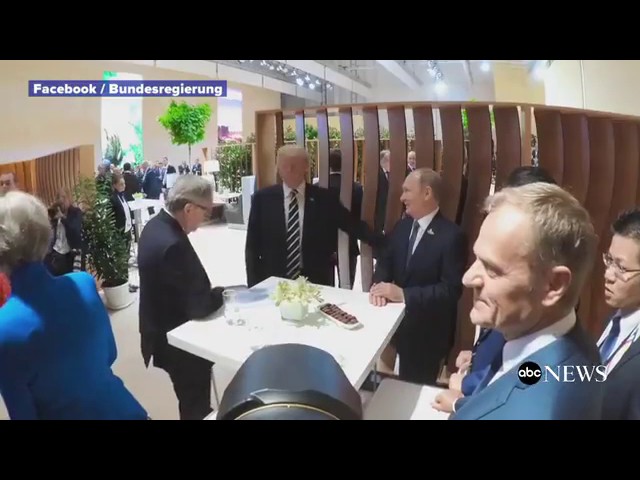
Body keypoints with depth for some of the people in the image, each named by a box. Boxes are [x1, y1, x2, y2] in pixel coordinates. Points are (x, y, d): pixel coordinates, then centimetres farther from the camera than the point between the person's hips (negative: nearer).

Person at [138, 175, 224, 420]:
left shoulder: (157, 225, -2)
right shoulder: (173, 244, -32)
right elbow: (199, 306, -28)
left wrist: (211, 290, -3)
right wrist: (222, 293, -10)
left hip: (164, 332, 9)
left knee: (192, 402, 29)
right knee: (196, 406, 15)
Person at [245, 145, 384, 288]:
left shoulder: (324, 198, -2)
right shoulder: (263, 198, -1)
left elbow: (354, 226, 1)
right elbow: (252, 246, 1)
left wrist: (383, 243, -10)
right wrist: (254, 284, -3)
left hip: (315, 283, 0)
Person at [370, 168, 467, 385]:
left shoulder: (452, 235, -19)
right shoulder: (402, 226, 4)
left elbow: (452, 289, -22)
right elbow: (386, 261, 6)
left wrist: (404, 294, -27)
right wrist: (379, 285, -16)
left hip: (427, 331, -6)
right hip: (397, 321, 6)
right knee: (400, 384, 21)